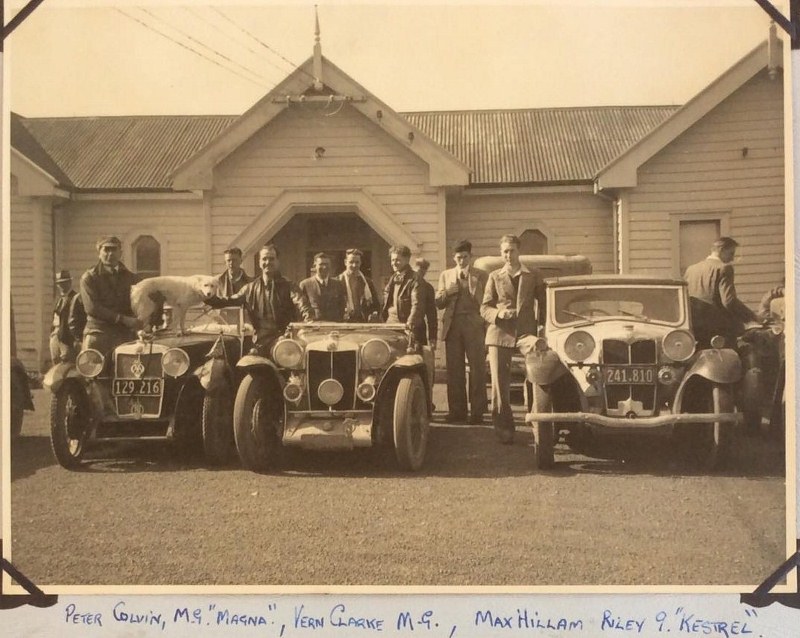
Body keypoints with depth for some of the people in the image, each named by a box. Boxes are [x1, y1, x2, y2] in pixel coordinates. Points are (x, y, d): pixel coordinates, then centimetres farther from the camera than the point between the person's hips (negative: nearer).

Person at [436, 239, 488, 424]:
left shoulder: (480, 275, 7)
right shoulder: (446, 275, 16)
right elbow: (438, 303, 9)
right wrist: (447, 292, -5)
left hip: (474, 326, -3)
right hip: (452, 325, 3)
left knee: (477, 369, -4)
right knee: (454, 370, 2)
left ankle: (477, 412, -2)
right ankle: (457, 411, 7)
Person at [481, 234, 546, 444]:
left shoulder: (533, 276, 13)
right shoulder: (494, 277, 12)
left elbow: (543, 304, 16)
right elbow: (484, 307, 9)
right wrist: (498, 313, -12)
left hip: (526, 333, 0)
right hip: (500, 333, 0)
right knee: (499, 382, -4)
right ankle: (503, 427, 3)